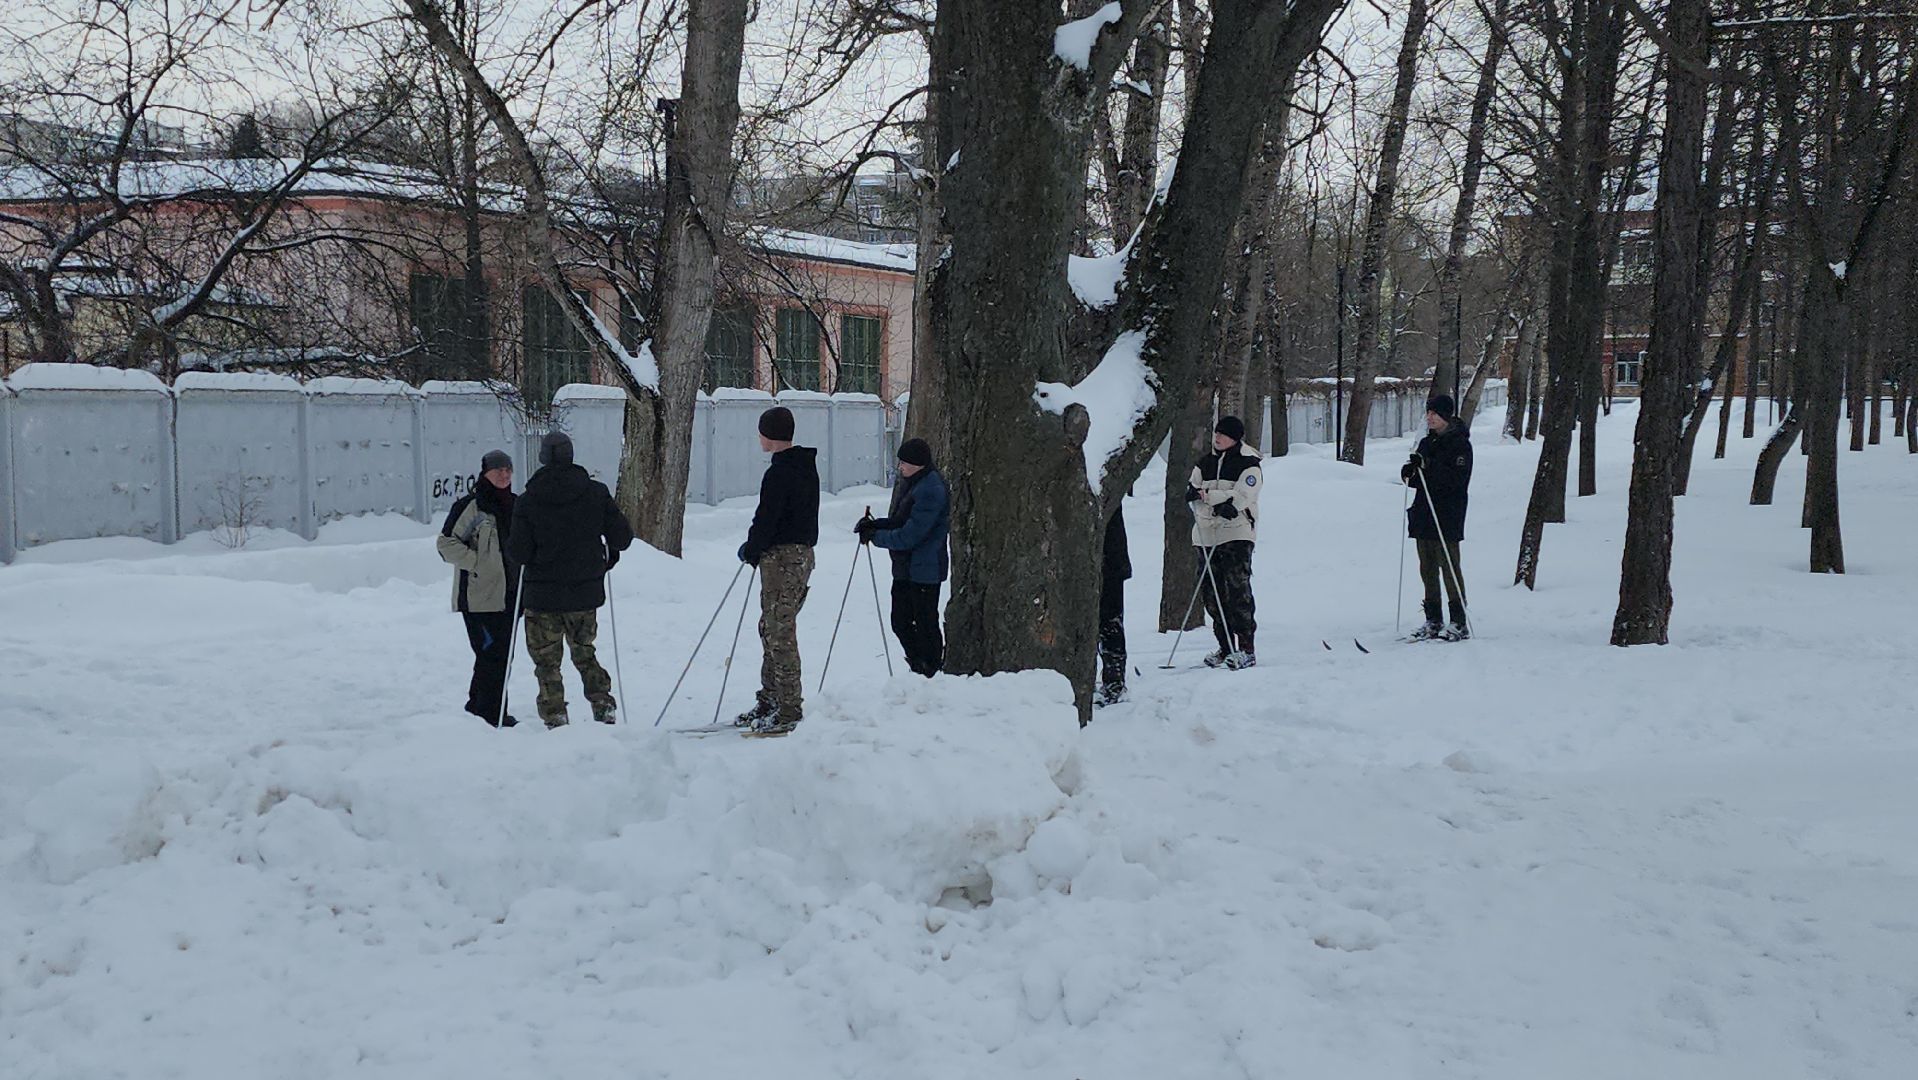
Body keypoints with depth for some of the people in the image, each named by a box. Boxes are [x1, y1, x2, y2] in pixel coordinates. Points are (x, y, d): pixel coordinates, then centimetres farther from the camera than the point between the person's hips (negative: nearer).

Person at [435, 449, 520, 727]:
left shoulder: (515, 505, 14)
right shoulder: (469, 505, -8)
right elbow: (446, 542, -9)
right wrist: (476, 564, -15)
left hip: (509, 594, 7)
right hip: (480, 595, -7)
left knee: (504, 652, 10)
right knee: (491, 652, -10)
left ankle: (479, 708, 22)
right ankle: (490, 714, -5)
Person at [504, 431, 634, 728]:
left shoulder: (529, 501, -9)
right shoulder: (596, 493, -4)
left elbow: (518, 553, -11)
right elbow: (622, 536, -2)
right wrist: (610, 554, 19)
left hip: (543, 596, -2)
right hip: (586, 593, 3)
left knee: (546, 660, 9)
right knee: (584, 653, 20)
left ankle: (555, 718, 3)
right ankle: (603, 706, 8)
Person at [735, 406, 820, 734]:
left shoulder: (779, 473, -18)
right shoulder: (807, 467, 14)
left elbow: (767, 520, -17)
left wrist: (750, 550, 0)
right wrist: (756, 548, 17)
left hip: (782, 557, -10)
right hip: (802, 552, 10)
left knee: (780, 634, -7)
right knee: (771, 629, 17)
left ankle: (790, 711, -5)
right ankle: (770, 701, 24)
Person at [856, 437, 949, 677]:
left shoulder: (931, 490, -20)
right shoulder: (907, 482, 11)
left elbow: (910, 535, -22)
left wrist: (877, 536, -13)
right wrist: (875, 525, 0)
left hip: (924, 570, -10)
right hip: (904, 568, 10)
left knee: (926, 625, 0)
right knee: (900, 622, 14)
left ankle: (931, 672, 10)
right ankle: (918, 669, 27)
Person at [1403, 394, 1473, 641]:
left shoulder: (1459, 444, -7)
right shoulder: (1427, 442, 16)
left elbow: (1457, 479, -19)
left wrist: (1428, 465, -25)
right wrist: (1410, 473, -5)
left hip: (1447, 516, -8)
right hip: (1424, 514, 8)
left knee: (1449, 566, -7)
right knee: (1427, 568, 9)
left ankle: (1460, 623, -1)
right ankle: (1433, 621, 15)